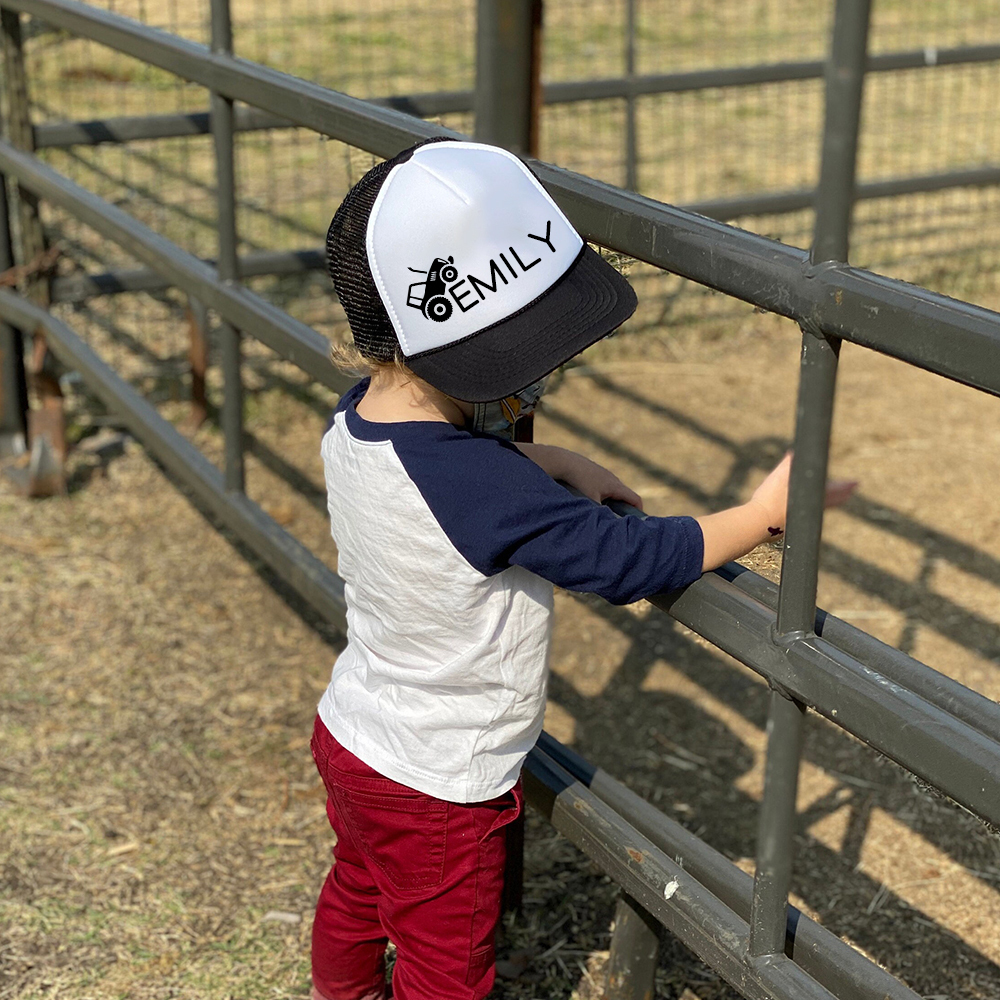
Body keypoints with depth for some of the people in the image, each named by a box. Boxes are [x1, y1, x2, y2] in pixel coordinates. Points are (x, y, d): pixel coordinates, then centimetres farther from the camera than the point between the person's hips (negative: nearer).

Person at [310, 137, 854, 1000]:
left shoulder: (358, 420, -10)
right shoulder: (478, 486, -37)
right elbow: (625, 560, -30)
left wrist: (549, 463, -4)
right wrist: (764, 515, -20)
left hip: (351, 735, 8)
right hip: (435, 788, -8)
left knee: (359, 891, 33)